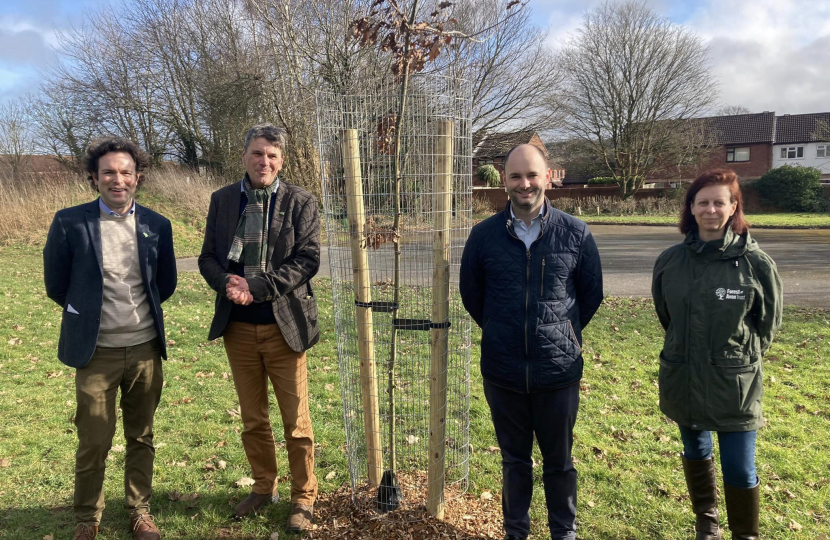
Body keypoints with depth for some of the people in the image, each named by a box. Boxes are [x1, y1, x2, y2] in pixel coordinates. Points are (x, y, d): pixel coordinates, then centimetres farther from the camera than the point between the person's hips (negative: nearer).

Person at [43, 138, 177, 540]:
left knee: (141, 438, 14)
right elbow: (57, 284, 3)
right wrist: (91, 313, 11)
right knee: (94, 443, 7)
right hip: (97, 351, -2)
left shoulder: (157, 226, 0)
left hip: (146, 348, 2)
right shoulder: (70, 222, -7)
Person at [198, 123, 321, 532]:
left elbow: (307, 260, -10)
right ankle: (264, 487, 35)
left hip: (284, 325, -3)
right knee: (252, 418, 16)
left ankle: (303, 497, 23)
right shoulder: (222, 200, 6)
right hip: (238, 326, 3)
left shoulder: (300, 202, -4)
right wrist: (227, 283, -15)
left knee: (295, 420, 6)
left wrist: (256, 285, -18)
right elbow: (208, 257, 7)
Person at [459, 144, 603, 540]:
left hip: (559, 371, -1)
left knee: (559, 462, 15)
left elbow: (592, 295, 7)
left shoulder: (575, 234, -6)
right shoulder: (484, 235, -4)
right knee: (514, 460, 17)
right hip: (503, 372, 1)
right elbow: (470, 293, 9)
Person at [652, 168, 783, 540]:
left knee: (740, 470, 4)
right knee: (695, 455, 20)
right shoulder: (670, 261, -5)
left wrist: (742, 356, 3)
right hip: (683, 380, 3)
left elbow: (768, 321, 2)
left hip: (734, 384, -3)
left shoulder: (755, 263, -12)